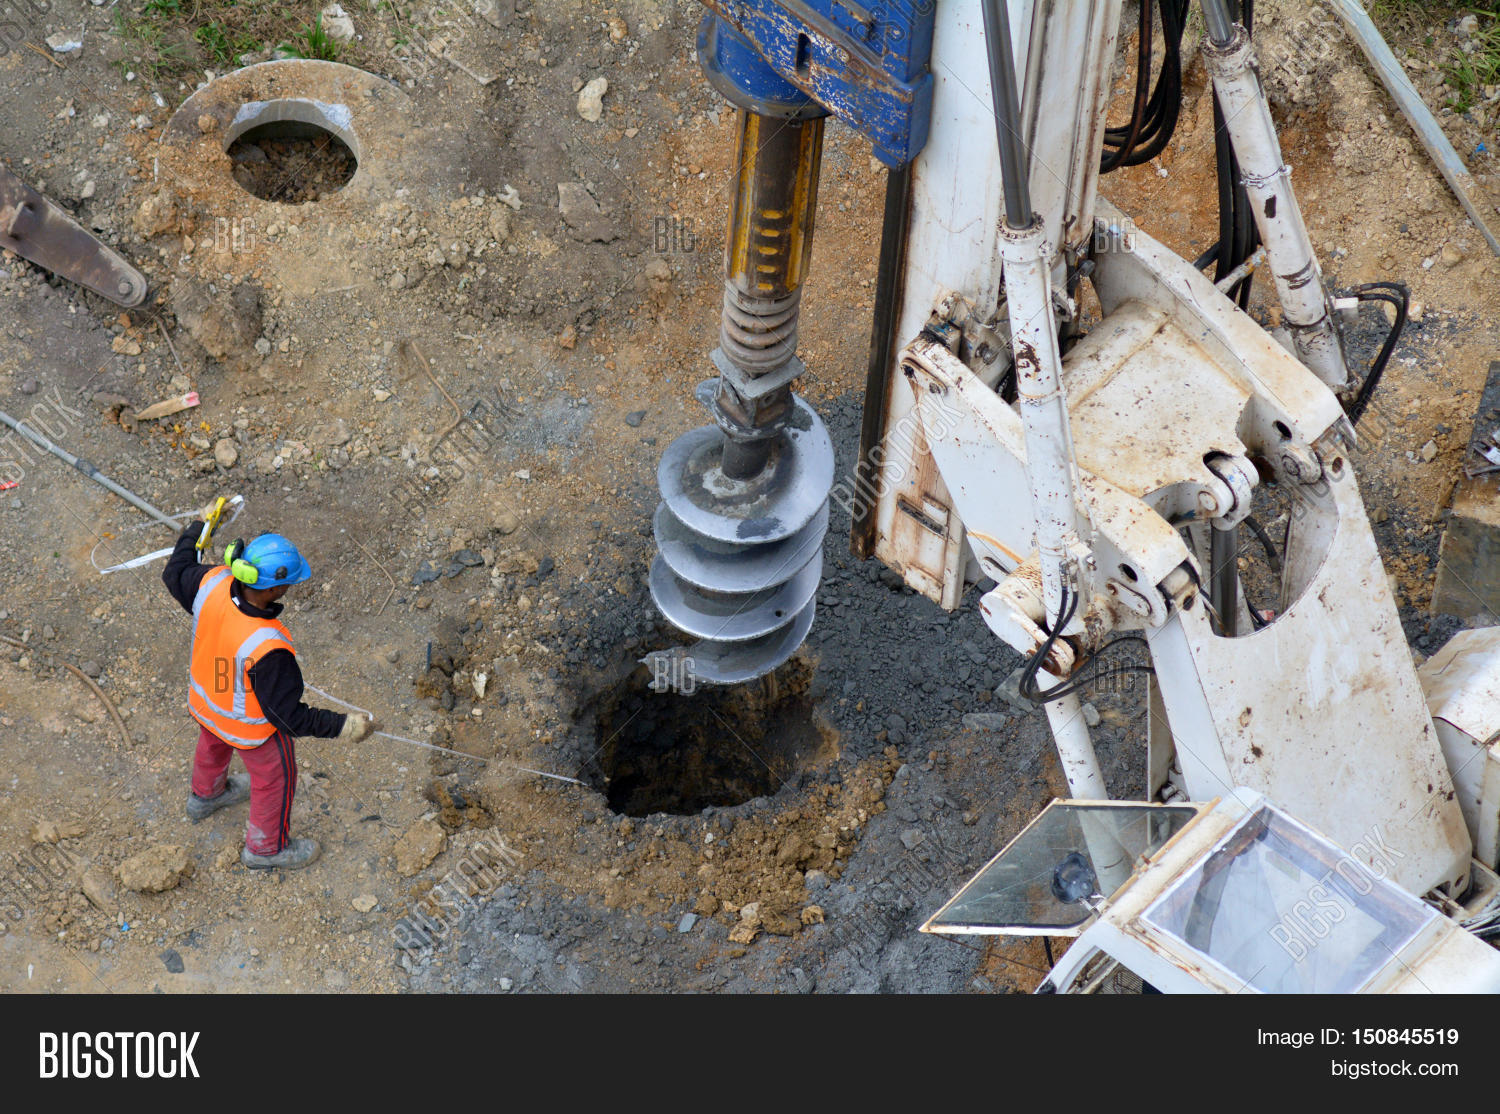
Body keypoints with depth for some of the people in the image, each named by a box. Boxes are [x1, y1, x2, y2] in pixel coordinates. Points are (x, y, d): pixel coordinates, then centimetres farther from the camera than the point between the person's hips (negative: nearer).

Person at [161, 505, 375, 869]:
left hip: (204, 698, 6)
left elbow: (175, 573, -4)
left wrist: (201, 524, 9)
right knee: (274, 776, 23)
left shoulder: (212, 584, -30)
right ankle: (266, 846, 50)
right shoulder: (267, 649, -46)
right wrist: (342, 726, -29)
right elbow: (287, 715, -33)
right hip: (250, 724, -6)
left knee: (213, 744, 38)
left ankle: (205, 796, 70)